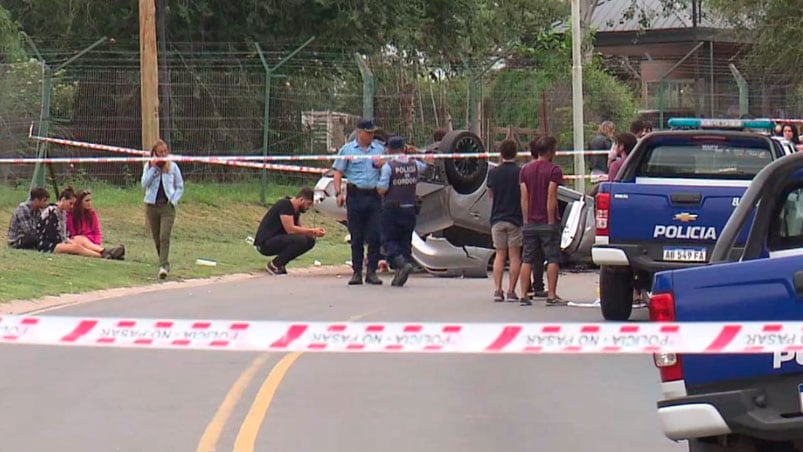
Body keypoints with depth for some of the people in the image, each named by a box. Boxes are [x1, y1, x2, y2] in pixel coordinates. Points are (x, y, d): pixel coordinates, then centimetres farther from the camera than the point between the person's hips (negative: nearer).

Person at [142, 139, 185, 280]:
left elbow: (180, 187, 9)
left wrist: (173, 200, -5)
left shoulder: (173, 166, 4)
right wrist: (153, 168, -11)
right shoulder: (148, 166, 6)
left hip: (167, 206, -2)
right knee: (157, 238, 8)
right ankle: (164, 262, 24)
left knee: (164, 237, -16)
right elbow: (144, 184, -7)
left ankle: (163, 266, -22)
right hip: (152, 205, 2)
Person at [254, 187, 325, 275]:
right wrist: (312, 231, -19)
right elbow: (290, 229, -25)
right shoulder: (285, 205, -18)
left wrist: (315, 232, -3)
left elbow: (299, 229, 16)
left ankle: (279, 264, 7)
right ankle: (274, 265, -11)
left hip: (277, 240, 10)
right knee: (301, 240, -27)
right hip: (265, 243, -10)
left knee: (310, 241, 3)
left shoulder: (295, 210, 11)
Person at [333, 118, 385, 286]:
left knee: (375, 236, -4)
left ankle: (372, 272, 2)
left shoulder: (379, 149, 15)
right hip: (355, 196, -2)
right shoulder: (347, 150, 7)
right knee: (356, 237, 2)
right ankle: (357, 272, 8)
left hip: (375, 196, 2)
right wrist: (339, 193, -8)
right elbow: (338, 173, 4)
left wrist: (381, 165, -2)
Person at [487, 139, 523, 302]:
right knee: (515, 256, 3)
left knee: (499, 255, 8)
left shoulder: (493, 173, 0)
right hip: (515, 219, -2)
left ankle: (497, 290, -1)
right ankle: (511, 291, -1)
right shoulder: (520, 173, -8)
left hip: (497, 219, 2)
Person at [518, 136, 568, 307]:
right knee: (552, 259, 0)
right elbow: (551, 197, -12)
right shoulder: (553, 170, -8)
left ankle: (524, 296, 4)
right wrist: (551, 221, -10)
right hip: (547, 222, -5)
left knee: (527, 260, 6)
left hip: (530, 222, 5)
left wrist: (526, 220, 5)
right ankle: (551, 296, -5)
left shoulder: (525, 170, 7)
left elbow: (524, 197, 4)